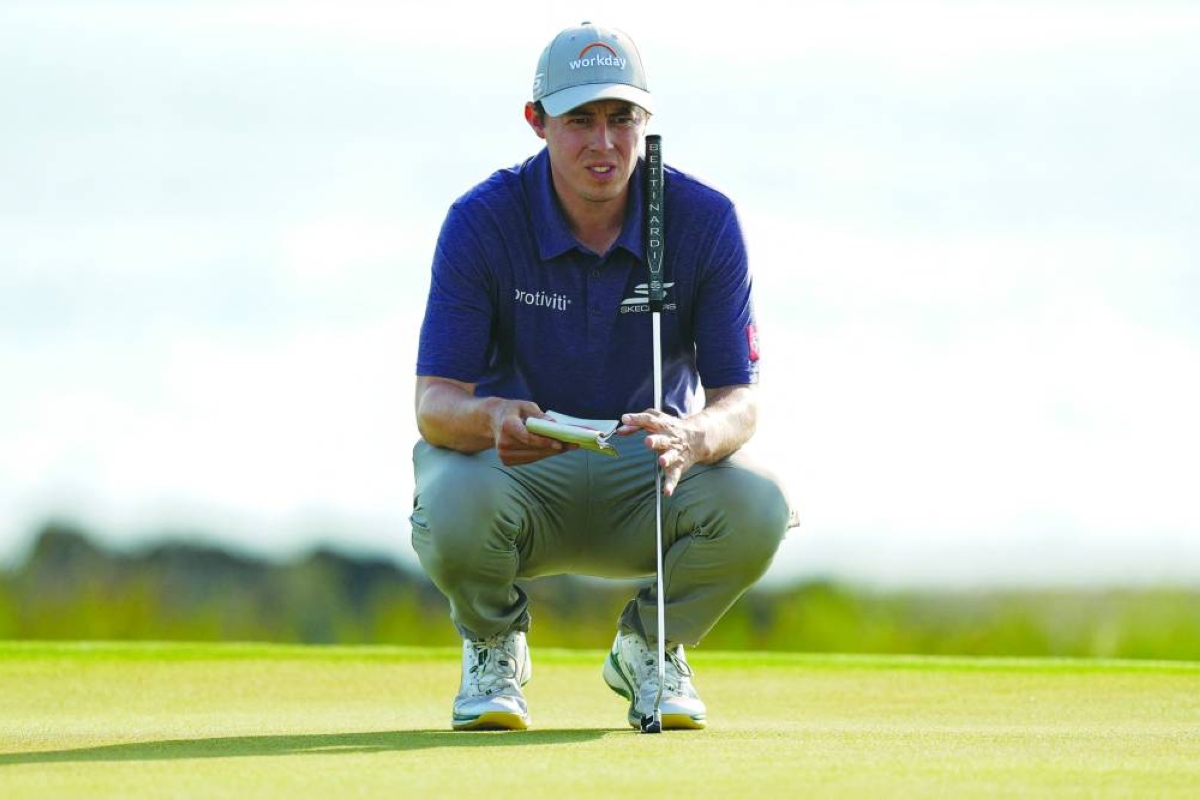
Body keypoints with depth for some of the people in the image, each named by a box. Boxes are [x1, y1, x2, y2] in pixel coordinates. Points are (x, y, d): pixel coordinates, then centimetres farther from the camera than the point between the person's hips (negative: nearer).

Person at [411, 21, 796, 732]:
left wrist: (693, 437, -40)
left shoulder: (706, 221, -13)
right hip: (517, 473, -1)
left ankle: (650, 646, 3)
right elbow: (435, 403, -19)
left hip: (650, 473, 1)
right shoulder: (482, 221, -15)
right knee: (453, 510, -37)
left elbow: (738, 399, -14)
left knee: (756, 508, -31)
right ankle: (494, 647, 2)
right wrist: (493, 418, -45)